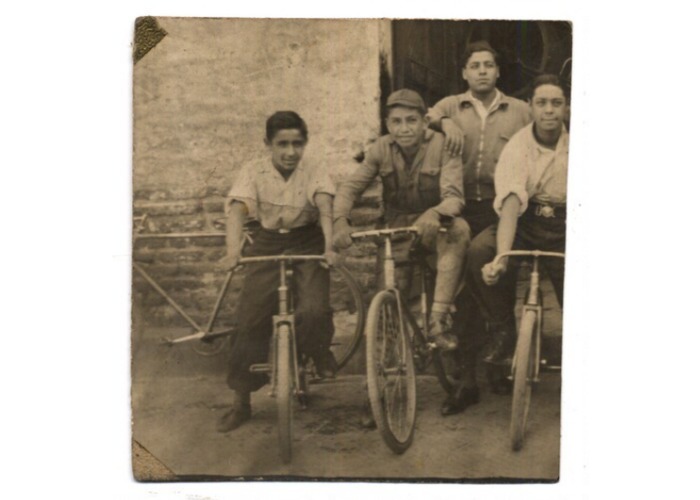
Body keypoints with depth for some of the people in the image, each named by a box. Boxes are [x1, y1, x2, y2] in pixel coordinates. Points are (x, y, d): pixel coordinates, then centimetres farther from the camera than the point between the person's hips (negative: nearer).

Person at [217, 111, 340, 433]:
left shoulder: (314, 175, -7)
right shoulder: (253, 173, -8)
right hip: (267, 248, 1)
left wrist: (329, 246, -43)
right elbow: (237, 209, -21)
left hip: (307, 248, -1)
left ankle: (320, 356, 14)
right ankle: (240, 403, 10)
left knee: (313, 311, -23)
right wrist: (232, 251, -39)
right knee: (250, 321, -4)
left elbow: (325, 207, -24)